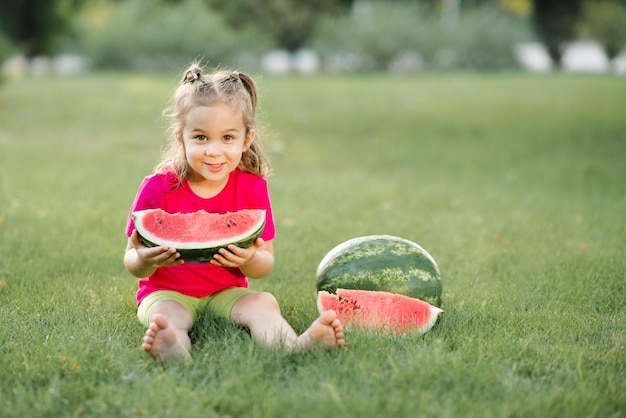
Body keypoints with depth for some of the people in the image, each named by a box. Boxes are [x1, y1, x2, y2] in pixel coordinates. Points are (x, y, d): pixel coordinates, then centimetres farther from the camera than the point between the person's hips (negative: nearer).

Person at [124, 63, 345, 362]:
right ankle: (173, 348, -66)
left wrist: (249, 259, -27)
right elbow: (132, 264, -6)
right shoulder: (159, 187, -9)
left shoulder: (253, 187, -3)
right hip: (166, 291, -2)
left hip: (227, 291, 2)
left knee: (264, 303, -25)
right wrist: (145, 260, -31)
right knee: (165, 315, -32)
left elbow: (265, 266, -2)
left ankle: (294, 345, -55)